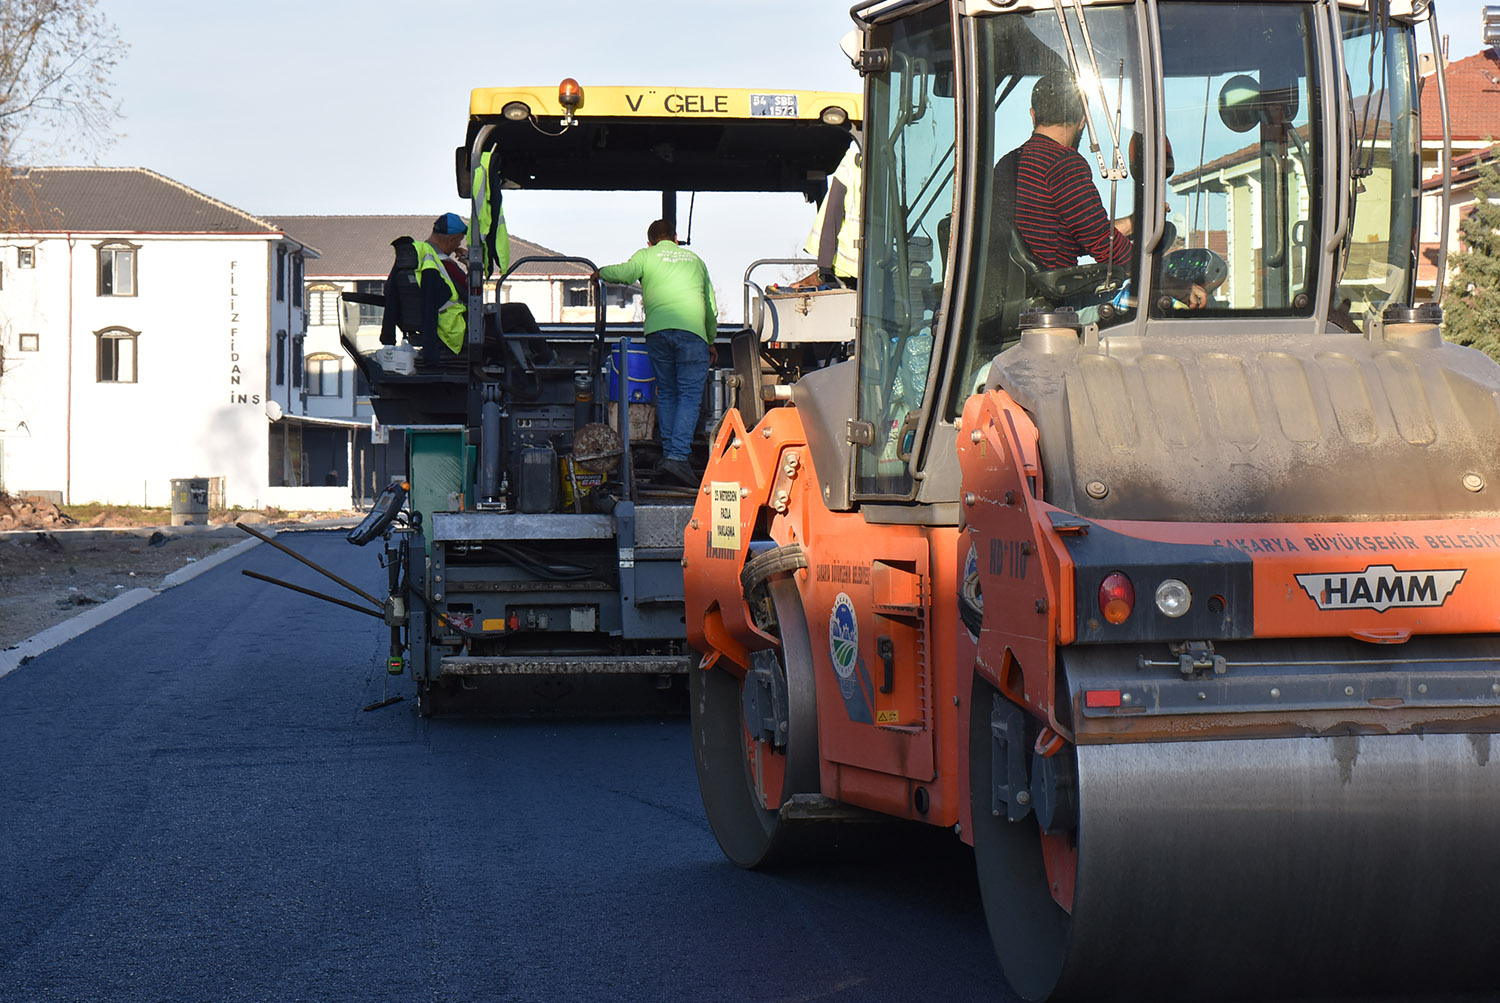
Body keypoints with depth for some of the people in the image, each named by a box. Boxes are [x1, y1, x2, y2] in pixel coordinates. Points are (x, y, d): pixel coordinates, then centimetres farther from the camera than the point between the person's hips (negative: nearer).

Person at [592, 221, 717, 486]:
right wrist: (710, 342, 41)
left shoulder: (647, 255, 16)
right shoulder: (695, 259, 25)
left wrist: (600, 273, 15)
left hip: (657, 331, 0)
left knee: (666, 394, 13)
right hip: (691, 331, 0)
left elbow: (623, 272, -6)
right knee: (689, 396, -5)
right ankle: (678, 456, -19)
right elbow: (711, 308, 29)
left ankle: (669, 453, 8)